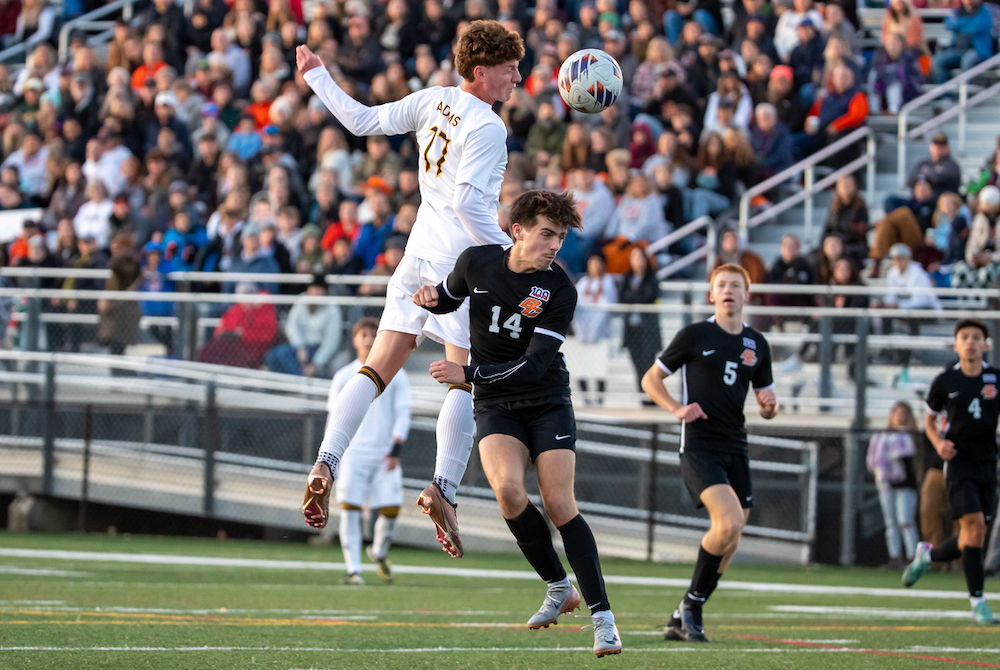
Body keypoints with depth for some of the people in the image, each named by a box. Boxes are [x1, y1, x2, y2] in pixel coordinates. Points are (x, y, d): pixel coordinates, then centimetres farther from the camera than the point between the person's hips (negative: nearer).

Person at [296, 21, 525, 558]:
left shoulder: (433, 101, 7)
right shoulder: (487, 127, -13)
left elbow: (364, 121, 14)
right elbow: (467, 200, -21)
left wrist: (317, 77, 28)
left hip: (419, 255, 7)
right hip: (463, 260, -7)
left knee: (378, 367, 6)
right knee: (468, 377, -1)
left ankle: (325, 465, -6)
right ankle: (443, 489, -10)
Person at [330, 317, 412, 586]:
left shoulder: (395, 375, 7)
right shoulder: (343, 377, 9)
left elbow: (403, 414, 2)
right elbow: (335, 419, 13)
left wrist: (396, 450, -10)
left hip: (385, 455, 0)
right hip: (352, 452, 0)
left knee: (391, 509, -7)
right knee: (350, 509, -11)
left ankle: (379, 553, 23)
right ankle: (353, 569, -9)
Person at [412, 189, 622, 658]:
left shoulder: (559, 290, -15)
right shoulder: (476, 263, -4)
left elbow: (534, 365, -20)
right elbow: (449, 299, 18)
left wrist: (469, 373, -24)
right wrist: (428, 298, -5)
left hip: (548, 403, -2)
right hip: (496, 407, 2)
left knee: (559, 504, -14)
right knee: (508, 488, -24)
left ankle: (602, 615, -6)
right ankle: (558, 587, -4)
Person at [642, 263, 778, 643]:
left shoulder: (757, 345, 14)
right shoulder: (694, 336, 0)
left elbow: (766, 406, 20)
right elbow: (651, 379, 6)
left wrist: (770, 405, -4)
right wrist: (676, 409, -12)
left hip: (735, 450, 6)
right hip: (698, 446, -6)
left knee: (729, 541, 3)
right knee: (729, 523, -23)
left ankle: (683, 620, 15)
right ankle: (692, 605, -7)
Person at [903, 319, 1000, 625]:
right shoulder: (945, 381, 0)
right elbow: (930, 419, 13)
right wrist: (939, 442, -7)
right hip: (958, 462, -3)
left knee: (970, 541, 7)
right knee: (974, 524, -17)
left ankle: (927, 554, 38)